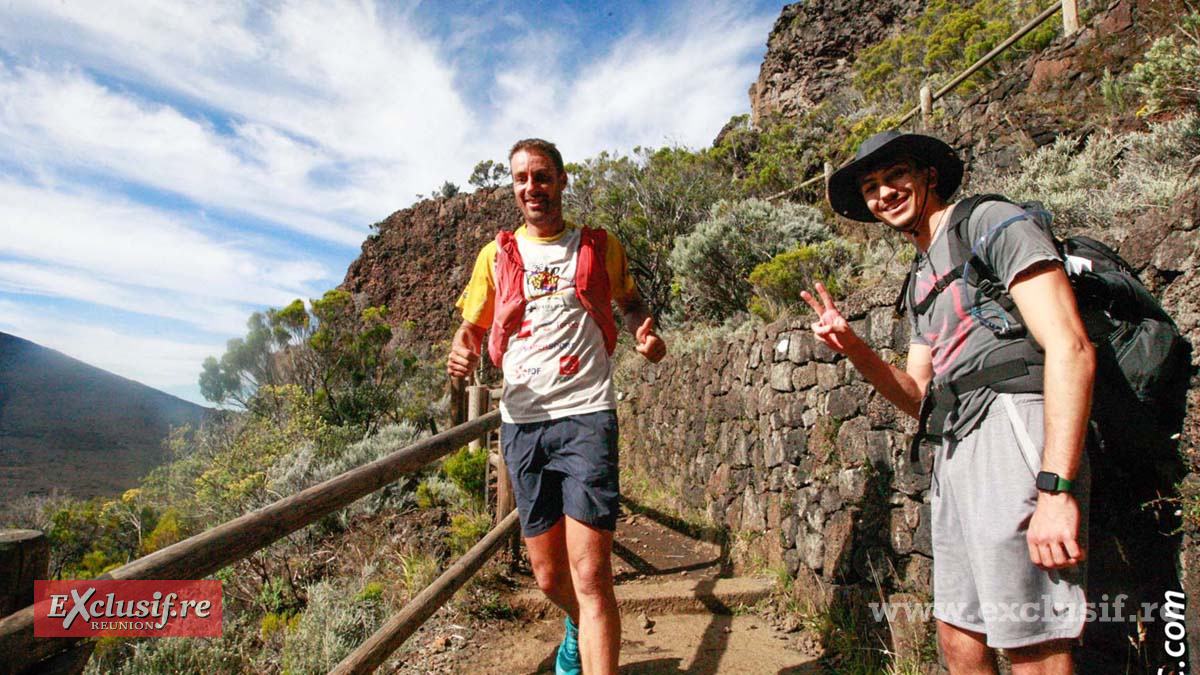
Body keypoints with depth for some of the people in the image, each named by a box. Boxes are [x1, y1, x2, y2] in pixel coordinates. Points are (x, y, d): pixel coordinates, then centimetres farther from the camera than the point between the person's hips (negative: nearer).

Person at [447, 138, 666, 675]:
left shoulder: (599, 246, 9)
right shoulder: (497, 255, 12)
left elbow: (630, 300, 24)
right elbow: (472, 325, 16)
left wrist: (643, 329, 0)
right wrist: (461, 352, -9)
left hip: (586, 414, -2)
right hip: (522, 422, 3)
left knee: (590, 575, -12)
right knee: (549, 576, 12)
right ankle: (580, 627, 45)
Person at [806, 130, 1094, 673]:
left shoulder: (992, 222, -1)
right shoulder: (922, 277, 23)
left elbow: (1070, 348, -13)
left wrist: (1055, 488, -21)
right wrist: (853, 350, 2)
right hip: (954, 452, 9)